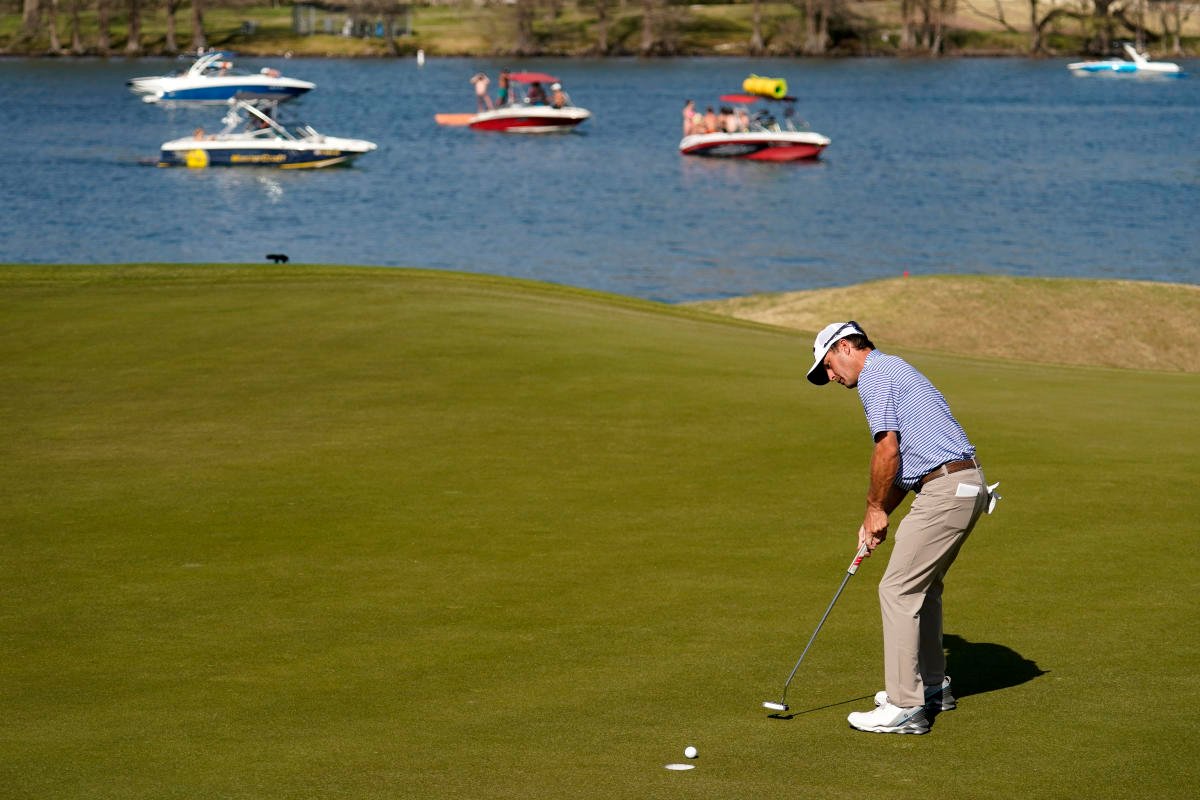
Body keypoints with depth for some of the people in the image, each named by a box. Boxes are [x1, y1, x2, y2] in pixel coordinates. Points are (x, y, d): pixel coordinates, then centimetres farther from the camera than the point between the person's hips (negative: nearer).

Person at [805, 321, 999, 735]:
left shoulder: (875, 374, -6)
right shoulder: (893, 371, 25)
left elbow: (888, 450, -15)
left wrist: (875, 508, -2)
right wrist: (877, 515, 17)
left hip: (944, 489, -10)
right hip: (966, 484, 10)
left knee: (899, 589, -7)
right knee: (923, 586, 23)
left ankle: (904, 707, -8)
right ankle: (932, 686, 34)